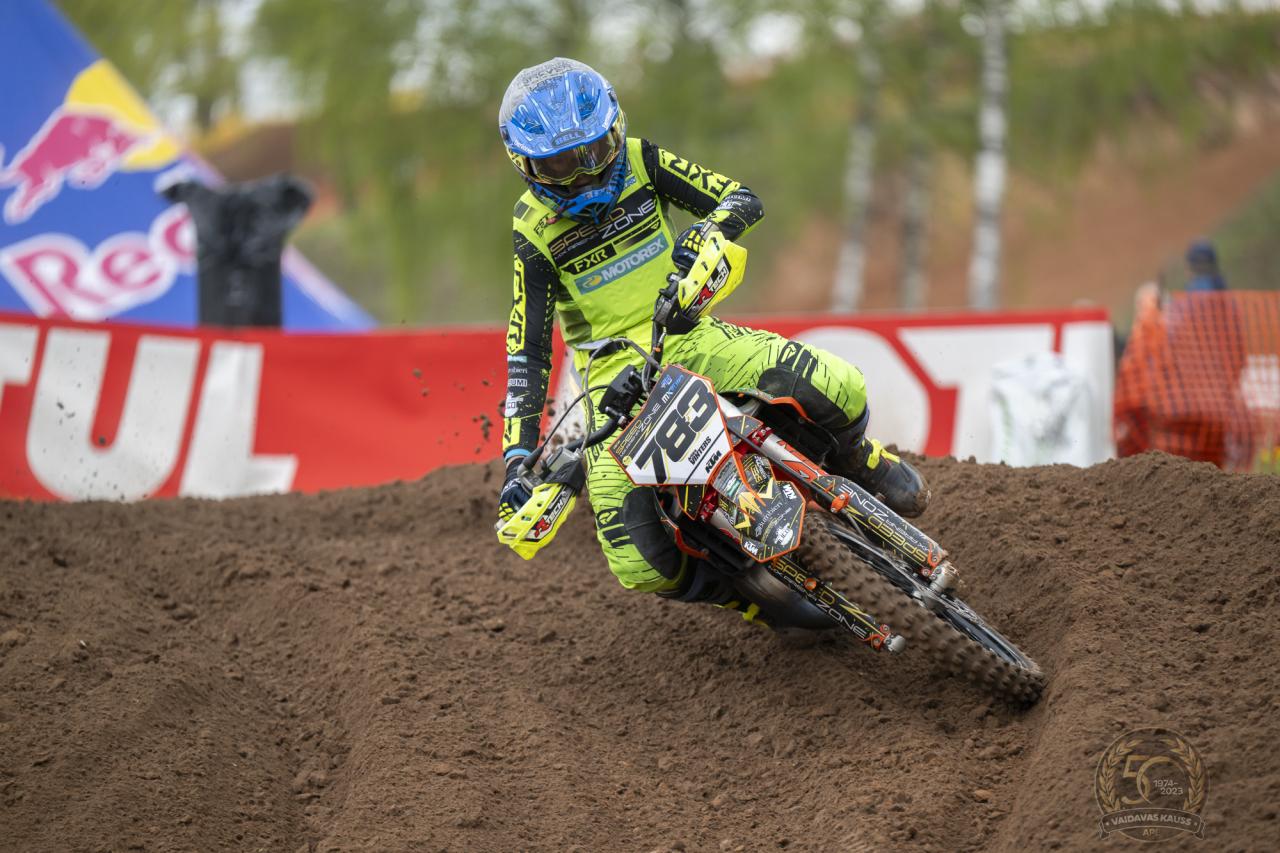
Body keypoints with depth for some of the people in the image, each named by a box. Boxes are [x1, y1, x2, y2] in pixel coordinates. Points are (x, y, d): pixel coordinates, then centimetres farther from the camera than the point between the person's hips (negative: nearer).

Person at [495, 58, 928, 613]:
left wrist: (706, 234, -27)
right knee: (640, 566, -19)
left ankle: (858, 459, 13)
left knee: (837, 388, -24)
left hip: (690, 337, 2)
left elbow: (744, 200, -2)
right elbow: (527, 350, -7)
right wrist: (517, 454, -16)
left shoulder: (639, 162, -1)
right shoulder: (534, 232, -7)